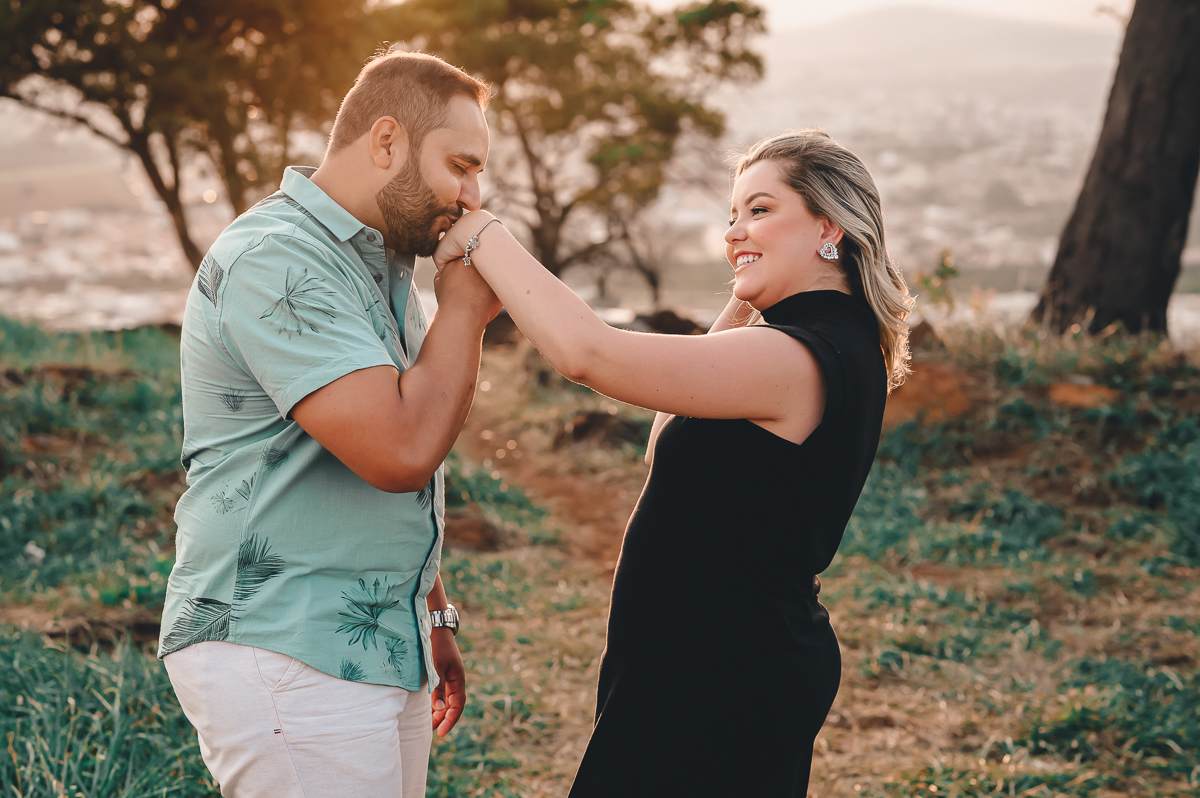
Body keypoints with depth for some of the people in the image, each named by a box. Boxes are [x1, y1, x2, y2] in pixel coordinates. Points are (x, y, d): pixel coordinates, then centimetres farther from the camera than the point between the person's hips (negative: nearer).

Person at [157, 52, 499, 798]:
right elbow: (401, 450, -25)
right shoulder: (275, 260, -15)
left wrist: (433, 618, 22)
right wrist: (465, 308, -11)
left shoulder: (380, 263, 17)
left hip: (381, 652, 9)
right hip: (288, 659, -9)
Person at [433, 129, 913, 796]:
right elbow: (672, 450, 14)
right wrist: (739, 308, 6)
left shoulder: (800, 357, -22)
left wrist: (482, 235, -16)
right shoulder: (844, 348, 9)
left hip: (719, 686, -10)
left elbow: (587, 352, -28)